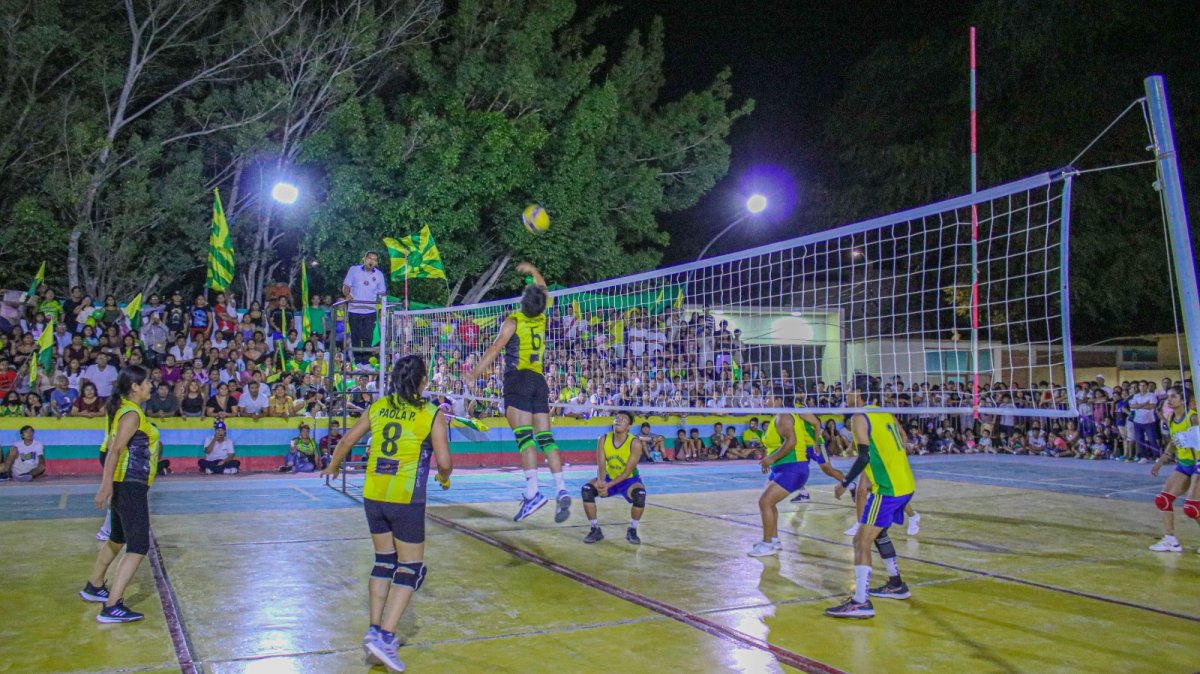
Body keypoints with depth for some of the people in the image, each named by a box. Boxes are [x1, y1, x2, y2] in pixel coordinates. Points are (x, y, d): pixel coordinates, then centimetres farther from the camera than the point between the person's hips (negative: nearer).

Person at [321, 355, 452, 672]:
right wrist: (445, 478, 13)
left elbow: (346, 440, 11)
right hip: (406, 500, -5)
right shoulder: (432, 414, -7)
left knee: (385, 561, 19)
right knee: (411, 568, 4)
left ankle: (375, 630, 20)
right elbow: (444, 462, -10)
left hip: (373, 496, 5)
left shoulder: (378, 407, 6)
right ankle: (385, 637, -4)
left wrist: (332, 466, 30)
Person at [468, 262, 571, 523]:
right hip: (539, 381, 5)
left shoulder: (513, 321, -4)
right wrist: (533, 271, 46)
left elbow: (494, 350, -11)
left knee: (524, 436, -13)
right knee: (545, 437, 3)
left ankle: (532, 493, -23)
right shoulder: (542, 319, 12)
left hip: (518, 379, -5)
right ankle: (561, 490, -6)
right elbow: (545, 293, 32)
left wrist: (474, 374, -11)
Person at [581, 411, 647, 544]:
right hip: (609, 478, 3)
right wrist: (601, 482, -38)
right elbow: (601, 466, -16)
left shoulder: (635, 443, -22)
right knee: (586, 490, -21)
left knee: (640, 495, -34)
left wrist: (608, 485, -35)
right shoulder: (603, 439, -12)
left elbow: (627, 472, -23)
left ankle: (632, 530, -8)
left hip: (629, 480, -3)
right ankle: (595, 529, -6)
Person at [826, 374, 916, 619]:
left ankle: (861, 603, -15)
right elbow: (903, 442, 17)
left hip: (888, 490, -9)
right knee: (878, 532, 27)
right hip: (906, 484, 9)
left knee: (861, 541, -9)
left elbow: (864, 456, -20)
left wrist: (844, 483, -13)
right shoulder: (885, 413, 13)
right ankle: (896, 585, 37)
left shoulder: (859, 418, -11)